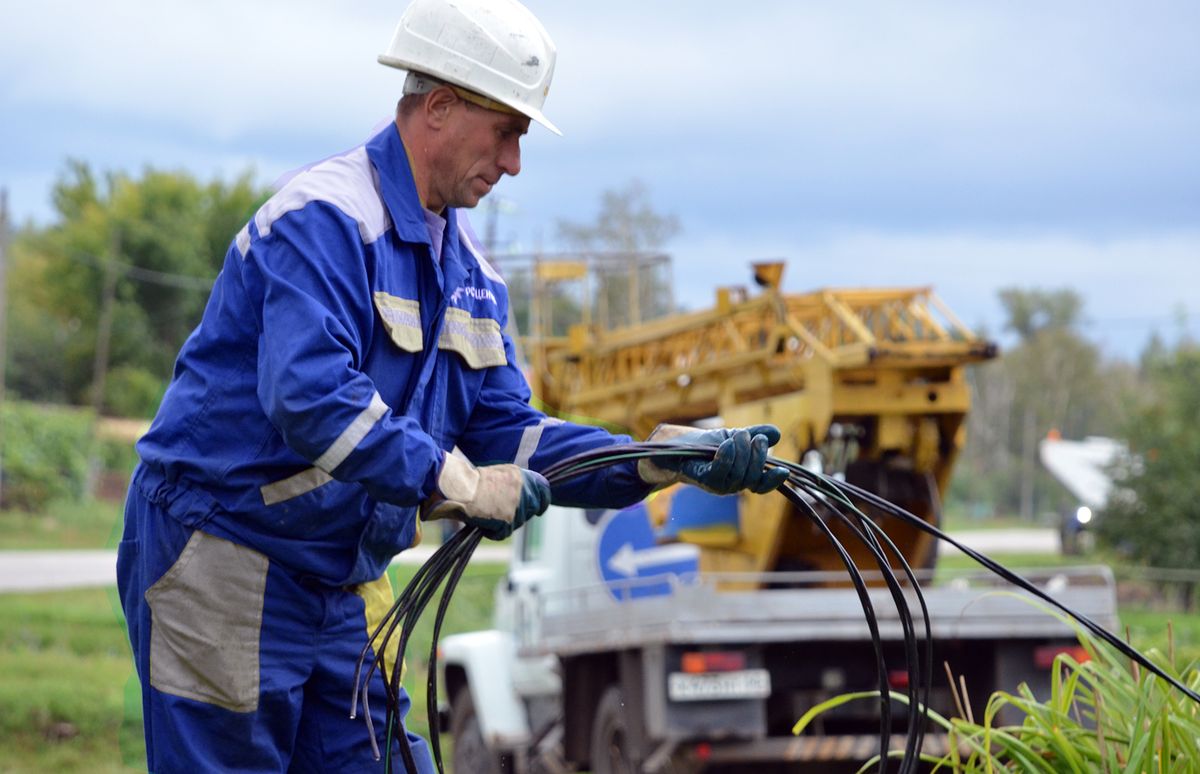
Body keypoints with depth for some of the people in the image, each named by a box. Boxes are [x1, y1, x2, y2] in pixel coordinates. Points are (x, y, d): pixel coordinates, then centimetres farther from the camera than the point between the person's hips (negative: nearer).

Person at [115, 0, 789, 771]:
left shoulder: (469, 269, 12)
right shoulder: (325, 218, -18)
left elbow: (505, 434, 10)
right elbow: (308, 393, -32)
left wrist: (663, 461, -2)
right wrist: (450, 482, -35)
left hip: (344, 585, 9)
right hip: (225, 561, -9)